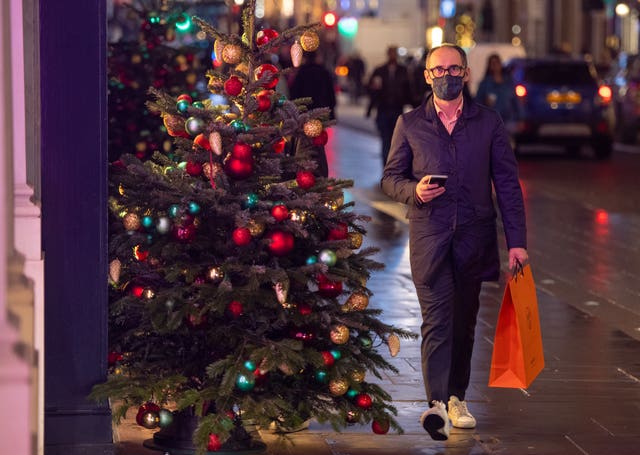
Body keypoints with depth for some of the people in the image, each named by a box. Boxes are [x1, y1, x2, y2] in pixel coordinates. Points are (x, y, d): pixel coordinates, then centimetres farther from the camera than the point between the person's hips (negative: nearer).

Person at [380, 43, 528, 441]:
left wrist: (517, 240, -1)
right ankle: (437, 405, -22)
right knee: (437, 319, -13)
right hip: (429, 234, -2)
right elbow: (390, 178, 11)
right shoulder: (410, 124, 8)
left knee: (464, 321, 10)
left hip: (475, 235, 2)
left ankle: (456, 398, 25)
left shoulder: (488, 122, 8)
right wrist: (414, 191, -13)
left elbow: (507, 182, 6)